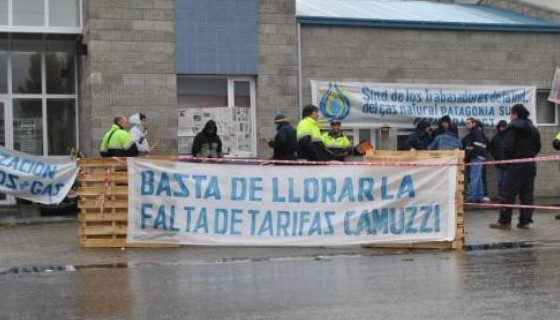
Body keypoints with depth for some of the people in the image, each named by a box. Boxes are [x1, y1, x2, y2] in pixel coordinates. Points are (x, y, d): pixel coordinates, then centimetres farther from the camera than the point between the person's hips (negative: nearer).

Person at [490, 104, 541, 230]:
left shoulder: (512, 128, -9)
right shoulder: (533, 129, 14)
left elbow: (508, 147, -16)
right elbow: (537, 147, 16)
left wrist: (508, 159, -1)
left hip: (516, 165, -7)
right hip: (531, 165, 7)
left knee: (508, 193, -3)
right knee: (527, 193, 9)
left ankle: (504, 221, -3)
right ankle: (525, 221, 7)